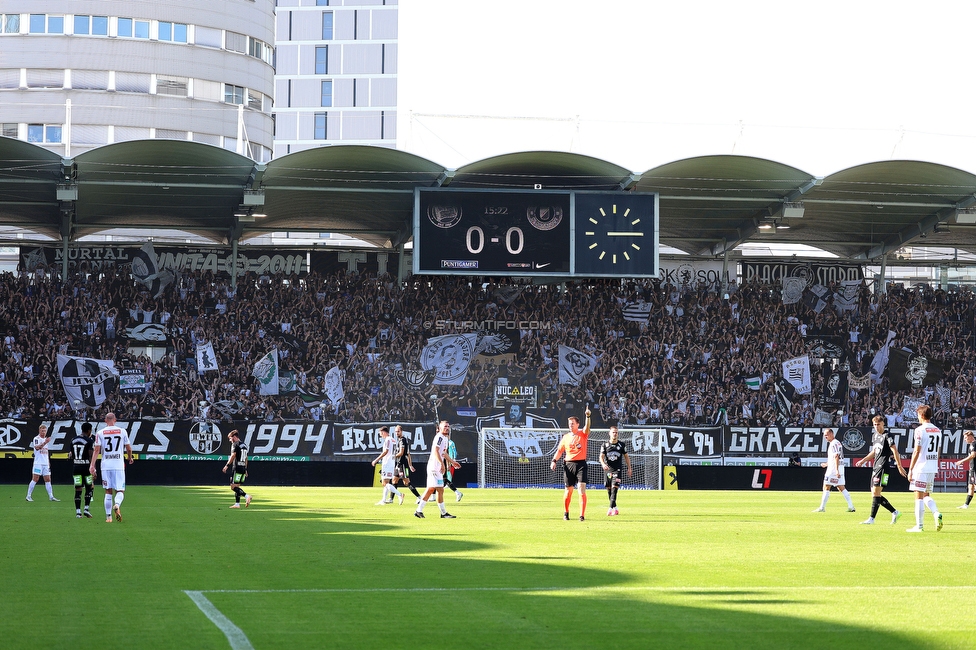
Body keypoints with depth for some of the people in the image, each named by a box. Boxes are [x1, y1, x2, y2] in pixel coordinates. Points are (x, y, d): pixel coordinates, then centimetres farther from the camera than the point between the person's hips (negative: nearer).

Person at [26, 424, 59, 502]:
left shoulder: (45, 439, 18)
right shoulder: (36, 438, -5)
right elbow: (36, 447, -25)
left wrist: (49, 462, 22)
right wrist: (45, 442, -37)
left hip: (46, 463, 7)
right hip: (38, 463, -7)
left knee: (48, 480, 5)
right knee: (35, 479, -9)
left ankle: (51, 496, 5)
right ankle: (28, 496, -4)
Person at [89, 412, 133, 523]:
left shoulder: (100, 433, 2)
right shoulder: (122, 431, 3)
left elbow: (96, 450, -4)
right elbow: (129, 448, 9)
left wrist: (92, 465, -5)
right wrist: (130, 458, 28)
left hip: (106, 465, 1)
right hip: (119, 465, -1)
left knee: (108, 491, 10)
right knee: (120, 491, 3)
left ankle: (108, 516, 7)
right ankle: (117, 504, -29)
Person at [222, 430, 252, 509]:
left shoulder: (235, 444, -6)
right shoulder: (244, 445, 19)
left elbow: (233, 455, -17)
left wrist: (227, 465, -17)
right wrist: (245, 469, 25)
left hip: (237, 468, -8)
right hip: (243, 468, 8)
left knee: (233, 487, -10)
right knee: (237, 486, 12)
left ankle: (246, 496, -24)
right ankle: (237, 503, 9)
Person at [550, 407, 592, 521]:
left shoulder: (583, 434, 2)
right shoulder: (566, 437, 11)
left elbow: (587, 427, -18)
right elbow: (560, 450, 12)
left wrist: (588, 417, -35)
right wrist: (554, 461, -2)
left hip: (581, 464, -3)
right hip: (569, 464, 3)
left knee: (582, 489, -12)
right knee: (568, 490, 8)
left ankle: (582, 515, -12)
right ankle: (566, 513, 26)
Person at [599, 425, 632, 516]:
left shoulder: (622, 445, 5)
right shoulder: (605, 445, 4)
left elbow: (626, 456, 15)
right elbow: (601, 456, -3)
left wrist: (629, 468, 12)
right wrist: (603, 464, -24)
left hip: (618, 469, -2)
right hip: (608, 469, 2)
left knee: (614, 488, -16)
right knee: (609, 489, 5)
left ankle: (611, 508, -23)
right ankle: (614, 508, 19)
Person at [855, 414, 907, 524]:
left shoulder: (886, 436, -8)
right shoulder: (874, 436, 17)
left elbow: (895, 451, -12)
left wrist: (899, 466, -17)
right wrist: (863, 461, 24)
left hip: (883, 467, -9)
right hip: (876, 467, 9)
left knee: (876, 493, -11)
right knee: (874, 494, 8)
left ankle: (872, 518, -9)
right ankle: (895, 512, 15)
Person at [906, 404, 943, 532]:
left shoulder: (920, 430, -10)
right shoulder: (937, 430, 11)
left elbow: (917, 451, -12)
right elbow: (937, 452, 15)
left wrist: (910, 470, -8)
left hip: (921, 468, -7)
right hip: (933, 469, 7)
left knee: (919, 496, -2)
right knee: (926, 495, 17)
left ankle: (918, 526, -1)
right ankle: (936, 514, -7)